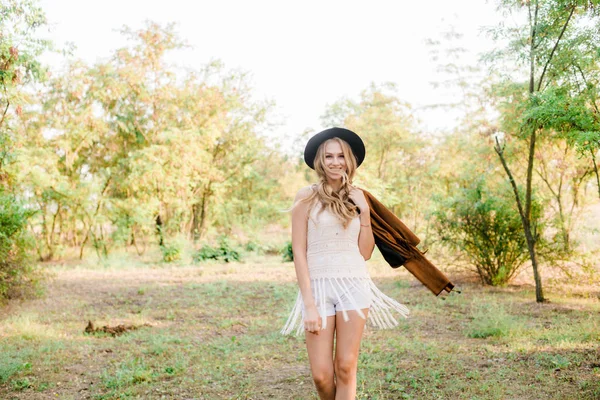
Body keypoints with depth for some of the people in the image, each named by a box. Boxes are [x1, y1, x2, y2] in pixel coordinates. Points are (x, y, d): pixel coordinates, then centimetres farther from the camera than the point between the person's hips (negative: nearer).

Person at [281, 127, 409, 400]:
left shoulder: (357, 197, 11)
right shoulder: (307, 197, 0)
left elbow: (366, 253, 11)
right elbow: (299, 251, -4)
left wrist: (364, 214, -1)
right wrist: (309, 303, -10)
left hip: (354, 285, 3)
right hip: (318, 285, -2)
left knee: (346, 367, 0)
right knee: (321, 375, -3)